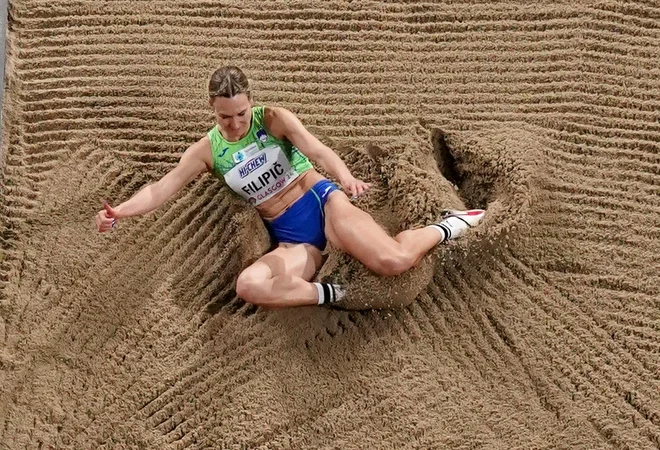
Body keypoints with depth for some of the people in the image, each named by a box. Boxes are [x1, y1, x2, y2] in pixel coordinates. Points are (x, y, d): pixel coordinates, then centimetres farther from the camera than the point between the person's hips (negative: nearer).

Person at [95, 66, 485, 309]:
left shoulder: (274, 119, -3)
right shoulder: (207, 151, 5)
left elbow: (317, 149, -17)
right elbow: (162, 188, 0)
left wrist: (346, 177, -38)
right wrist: (120, 211, -17)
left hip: (320, 202, -3)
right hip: (291, 238, 3)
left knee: (393, 261, -28)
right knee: (249, 285, -31)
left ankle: (446, 227, 2)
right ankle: (333, 294, -20)